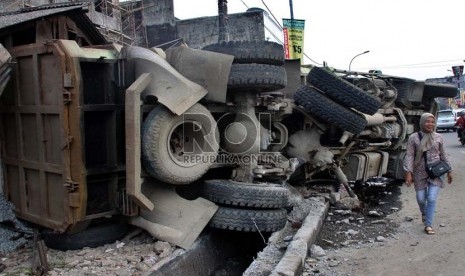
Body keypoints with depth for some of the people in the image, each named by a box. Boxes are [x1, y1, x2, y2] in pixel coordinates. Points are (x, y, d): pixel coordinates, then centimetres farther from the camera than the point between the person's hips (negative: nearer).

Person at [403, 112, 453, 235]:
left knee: (432, 199, -7)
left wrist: (449, 171, 14)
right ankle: (424, 213, 43)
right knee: (421, 198, 10)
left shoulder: (438, 137, 2)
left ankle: (428, 225, 4)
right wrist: (408, 172, -12)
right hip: (420, 173, 0)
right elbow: (409, 156, -6)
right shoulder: (413, 138, -4)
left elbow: (443, 155, 12)